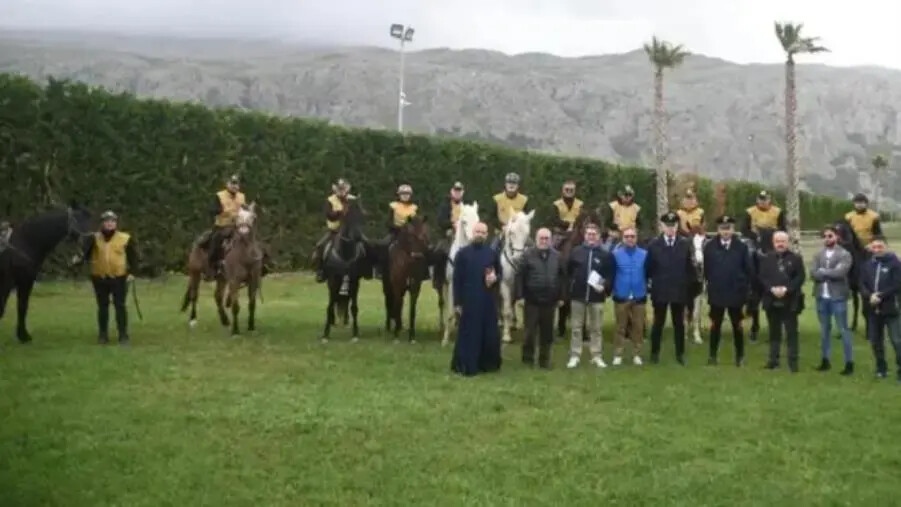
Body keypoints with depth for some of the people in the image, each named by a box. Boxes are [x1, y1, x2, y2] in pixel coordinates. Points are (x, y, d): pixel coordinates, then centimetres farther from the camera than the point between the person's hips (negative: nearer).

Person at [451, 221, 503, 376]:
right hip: (469, 300, -3)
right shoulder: (462, 253, -2)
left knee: (489, 333, 7)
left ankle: (488, 364, 20)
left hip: (488, 300, 3)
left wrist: (495, 278, -9)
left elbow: (500, 273, 16)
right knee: (469, 333, 1)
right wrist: (457, 302, -6)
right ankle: (466, 366, 7)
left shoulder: (492, 254, 6)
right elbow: (457, 279, -3)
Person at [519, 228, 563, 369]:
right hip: (532, 300, -3)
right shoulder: (528, 255, -5)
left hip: (550, 300, 3)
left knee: (547, 332, 10)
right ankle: (528, 359, 14)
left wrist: (560, 296, 4)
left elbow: (562, 277, 8)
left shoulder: (556, 256, 6)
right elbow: (520, 276, -7)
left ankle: (544, 360, 20)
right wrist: (520, 296, -11)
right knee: (530, 331, 3)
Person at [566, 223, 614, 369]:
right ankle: (575, 356, 11)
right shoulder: (576, 251, 3)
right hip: (578, 295, 1)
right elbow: (568, 271, 9)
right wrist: (570, 286, 5)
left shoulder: (605, 254, 1)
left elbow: (610, 275, 1)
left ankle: (596, 356, 14)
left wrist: (605, 286, -14)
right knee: (576, 327, 6)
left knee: (596, 328, 7)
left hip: (596, 296, 0)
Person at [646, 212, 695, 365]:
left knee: (679, 323, 7)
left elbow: (690, 268, 5)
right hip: (660, 290, -1)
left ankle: (680, 354, 14)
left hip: (679, 291, 1)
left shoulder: (685, 244, 3)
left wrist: (687, 284, -1)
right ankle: (655, 353, 14)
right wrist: (653, 283, 0)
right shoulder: (654, 244, 0)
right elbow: (649, 268, 2)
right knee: (658, 323, 6)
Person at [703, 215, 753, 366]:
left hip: (736, 293, 0)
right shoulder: (710, 247, -2)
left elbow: (749, 270, 1)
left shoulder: (741, 247, -2)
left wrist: (744, 287, -2)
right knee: (715, 325, 8)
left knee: (737, 325, 9)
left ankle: (740, 356, 18)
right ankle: (713, 355, 16)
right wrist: (712, 284, 2)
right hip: (716, 293, 0)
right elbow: (706, 270, 3)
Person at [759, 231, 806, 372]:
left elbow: (800, 277, -6)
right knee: (774, 332, 10)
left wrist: (786, 289, -17)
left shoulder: (796, 258, 1)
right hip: (772, 301, 3)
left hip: (790, 301, -3)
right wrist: (772, 289, -15)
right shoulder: (766, 259, 8)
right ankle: (773, 359, 16)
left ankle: (793, 361, 4)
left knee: (791, 332, 0)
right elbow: (762, 277, 2)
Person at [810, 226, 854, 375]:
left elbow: (840, 272, -18)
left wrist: (823, 271, -7)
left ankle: (849, 362, 4)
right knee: (824, 329, 12)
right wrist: (830, 273, -15)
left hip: (838, 297, -5)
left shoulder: (844, 254, -4)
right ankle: (825, 360, 21)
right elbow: (813, 273, -3)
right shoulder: (819, 255, 9)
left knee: (843, 329, -1)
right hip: (821, 297, 5)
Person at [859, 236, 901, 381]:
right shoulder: (866, 265, 10)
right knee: (875, 340, 11)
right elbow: (862, 285, 5)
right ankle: (881, 368, 24)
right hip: (873, 309, 5)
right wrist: (870, 296, -14)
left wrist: (880, 296, -16)